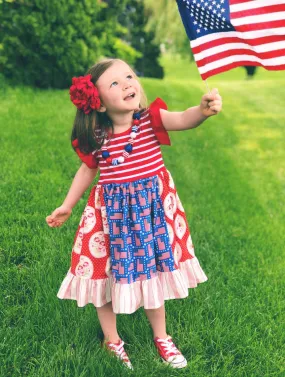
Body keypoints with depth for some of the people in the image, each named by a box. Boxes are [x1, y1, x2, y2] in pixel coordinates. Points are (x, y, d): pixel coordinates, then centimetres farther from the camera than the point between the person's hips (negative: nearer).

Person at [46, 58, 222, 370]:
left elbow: (183, 120, -32)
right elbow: (87, 171, 7)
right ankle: (112, 340, 36)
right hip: (112, 211, 0)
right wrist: (67, 206, 14)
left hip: (152, 207, 0)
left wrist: (203, 109, -54)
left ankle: (161, 337, 39)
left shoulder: (151, 119, -12)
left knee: (152, 270, 16)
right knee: (106, 272, 10)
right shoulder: (95, 138, -10)